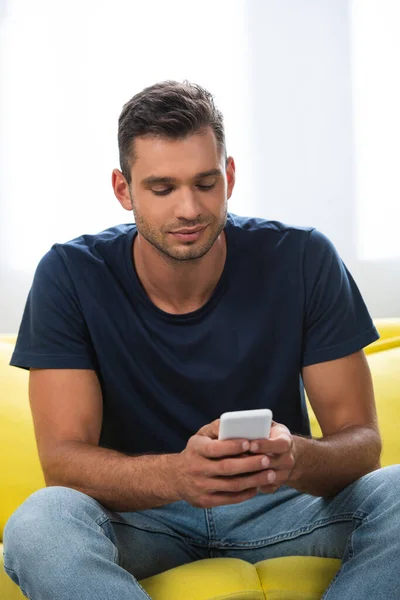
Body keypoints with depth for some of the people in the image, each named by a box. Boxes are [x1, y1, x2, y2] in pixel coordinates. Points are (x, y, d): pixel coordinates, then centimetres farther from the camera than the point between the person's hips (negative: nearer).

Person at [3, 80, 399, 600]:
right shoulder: (70, 276, -12)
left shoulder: (303, 261, -10)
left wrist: (297, 459, -36)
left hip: (277, 503, 1)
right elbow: (63, 457, -18)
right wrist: (178, 474, -40)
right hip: (138, 511, -1)